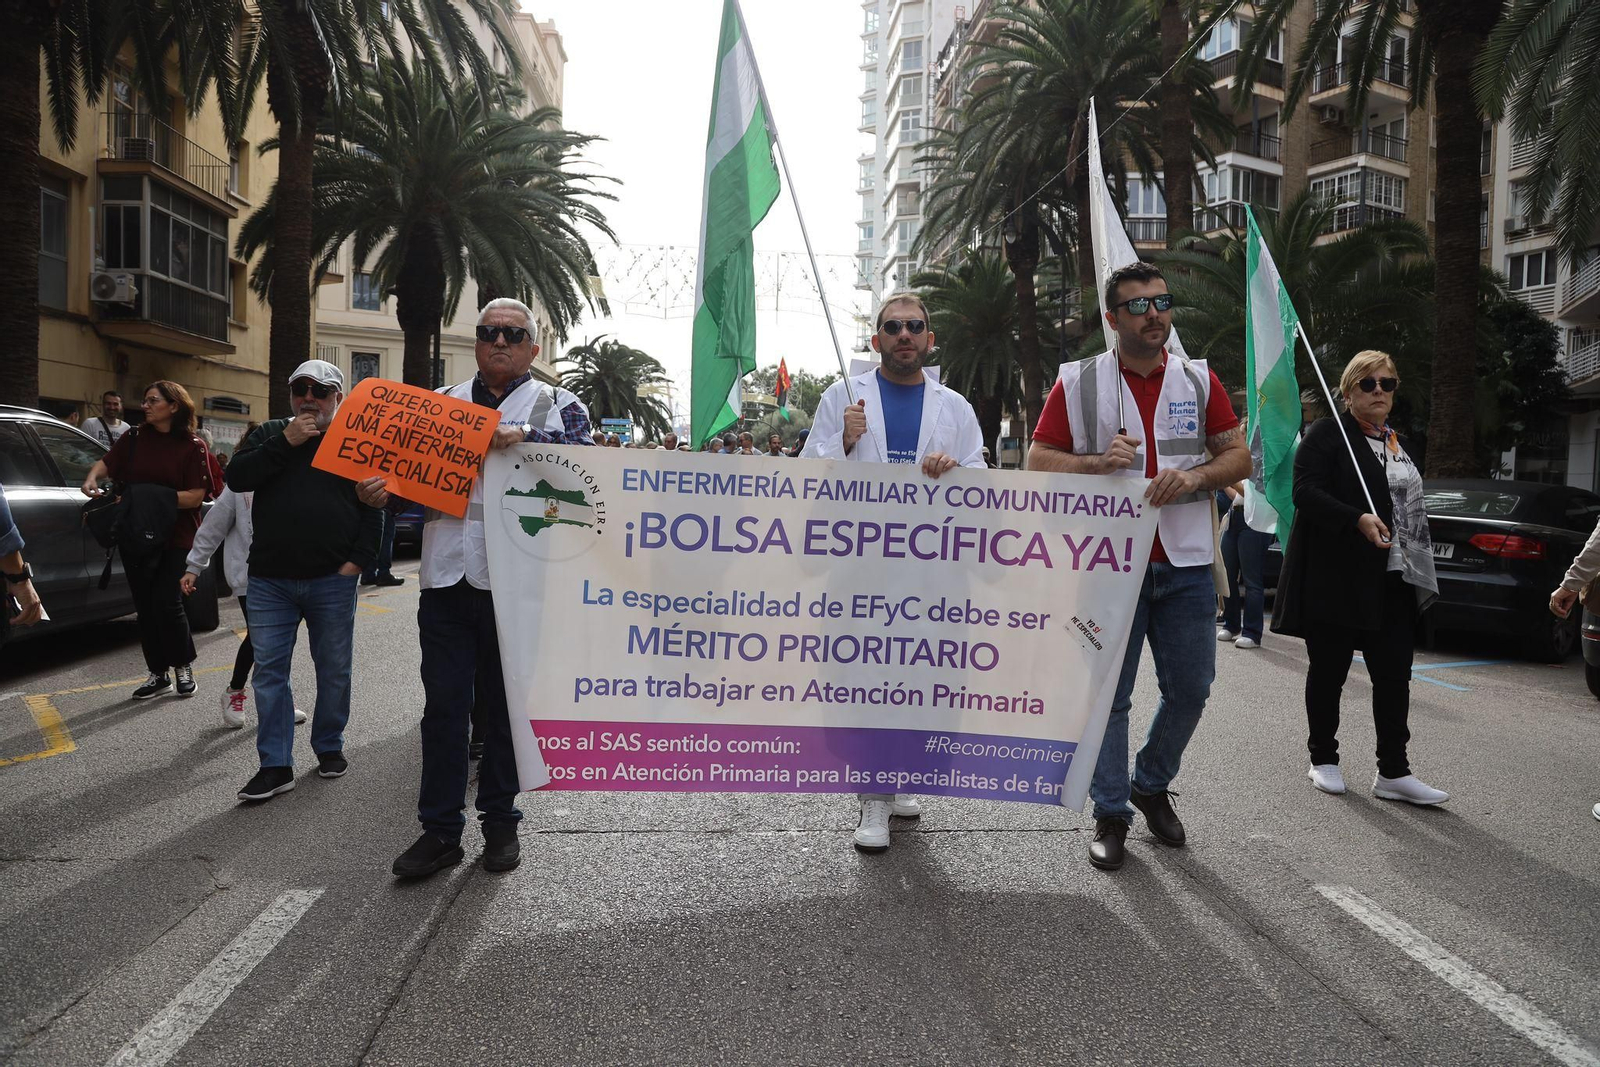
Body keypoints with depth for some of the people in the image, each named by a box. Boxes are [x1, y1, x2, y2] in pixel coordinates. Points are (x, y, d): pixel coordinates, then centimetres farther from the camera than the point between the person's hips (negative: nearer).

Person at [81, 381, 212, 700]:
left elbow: (196, 495, -11)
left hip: (176, 539, -4)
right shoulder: (134, 438, 7)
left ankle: (184, 667, 13)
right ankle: (158, 675, 21)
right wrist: (92, 478, -17)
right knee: (145, 606, 9)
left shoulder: (193, 446, -6)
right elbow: (107, 462, 4)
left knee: (166, 604, -11)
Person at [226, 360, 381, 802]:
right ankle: (275, 765, 8)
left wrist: (359, 559, -7)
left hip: (332, 581, -1)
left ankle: (329, 747, 26)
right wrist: (285, 443, -12)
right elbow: (236, 477, -4)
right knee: (269, 670, 1)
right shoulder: (269, 434, 11)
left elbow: (375, 504, 3)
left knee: (334, 670, 9)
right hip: (270, 579, 2)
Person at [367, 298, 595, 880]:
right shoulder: (440, 404, 16)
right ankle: (440, 830, 16)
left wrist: (525, 436, -23)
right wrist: (384, 492, -4)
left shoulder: (557, 406, 5)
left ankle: (500, 821, 23)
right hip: (446, 575, 3)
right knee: (443, 705, 5)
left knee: (505, 705, 8)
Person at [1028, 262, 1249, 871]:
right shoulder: (1078, 382, 0)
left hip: (1186, 563, 3)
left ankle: (1152, 784, 33)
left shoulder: (1199, 380, 9)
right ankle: (1111, 814, 17)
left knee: (1190, 689, 9)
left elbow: (1239, 457, 11)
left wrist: (1196, 476, -10)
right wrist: (1099, 463, -18)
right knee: (1109, 695, 2)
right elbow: (1038, 463, -2)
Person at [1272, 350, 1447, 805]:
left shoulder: (1396, 442, 18)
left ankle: (1393, 772, 11)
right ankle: (1323, 760, 19)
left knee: (1394, 675, 4)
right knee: (1328, 672, 5)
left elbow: (1407, 503, 24)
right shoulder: (1327, 434, -6)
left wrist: (1419, 569, 19)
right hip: (1336, 578, -7)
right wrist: (1358, 520, -29)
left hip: (1391, 581, 7)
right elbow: (1305, 491, -17)